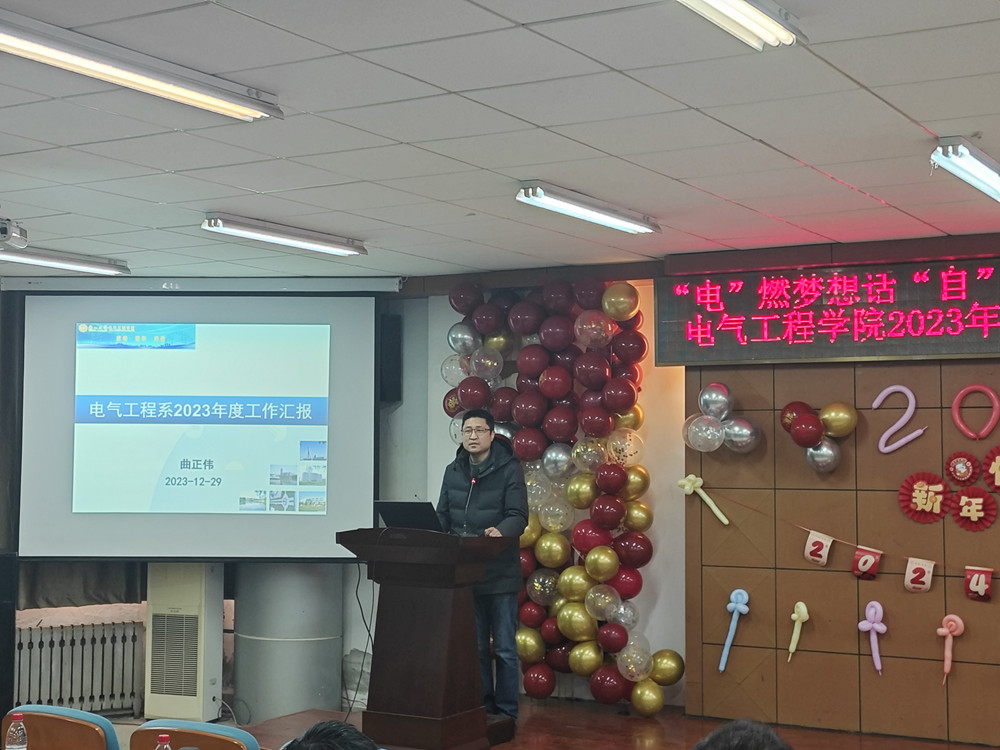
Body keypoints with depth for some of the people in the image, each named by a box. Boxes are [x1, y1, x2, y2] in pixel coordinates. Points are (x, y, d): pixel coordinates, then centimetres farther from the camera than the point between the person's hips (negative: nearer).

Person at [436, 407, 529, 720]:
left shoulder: (509, 469, -5)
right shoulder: (453, 471, 11)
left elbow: (518, 516, -13)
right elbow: (442, 518, 14)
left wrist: (500, 531, -34)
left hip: (500, 573, -5)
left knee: (504, 647, 2)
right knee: (475, 646, 13)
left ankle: (505, 712, 11)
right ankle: (481, 707, 23)